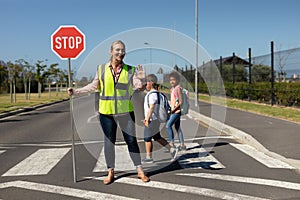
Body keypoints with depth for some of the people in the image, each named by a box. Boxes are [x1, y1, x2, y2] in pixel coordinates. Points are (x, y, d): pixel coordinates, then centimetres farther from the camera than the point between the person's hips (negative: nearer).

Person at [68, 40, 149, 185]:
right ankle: (110, 172, 21)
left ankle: (139, 170, 15)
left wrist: (140, 79, -28)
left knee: (132, 141, 3)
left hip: (126, 112, -1)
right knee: (109, 141, 8)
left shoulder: (130, 70, 1)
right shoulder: (102, 69, 4)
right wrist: (76, 91, 10)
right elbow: (94, 86, 13)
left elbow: (137, 86, -7)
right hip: (106, 112, 1)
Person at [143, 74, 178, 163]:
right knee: (157, 137, 16)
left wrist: (147, 119, -24)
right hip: (154, 119, 10)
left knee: (147, 138, 1)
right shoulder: (152, 93, 14)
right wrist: (146, 118, 23)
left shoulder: (153, 94, -18)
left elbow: (152, 108, -24)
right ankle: (172, 150, 15)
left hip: (152, 120, -10)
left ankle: (148, 157, 10)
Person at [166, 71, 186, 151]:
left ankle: (171, 143, -6)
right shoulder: (172, 89, 14)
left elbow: (180, 102, -18)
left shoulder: (178, 88, -13)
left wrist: (174, 109, -21)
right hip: (173, 111, 9)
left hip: (177, 111, -9)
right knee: (177, 127, 11)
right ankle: (182, 144, 17)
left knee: (168, 125, -12)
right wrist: (170, 109, 12)